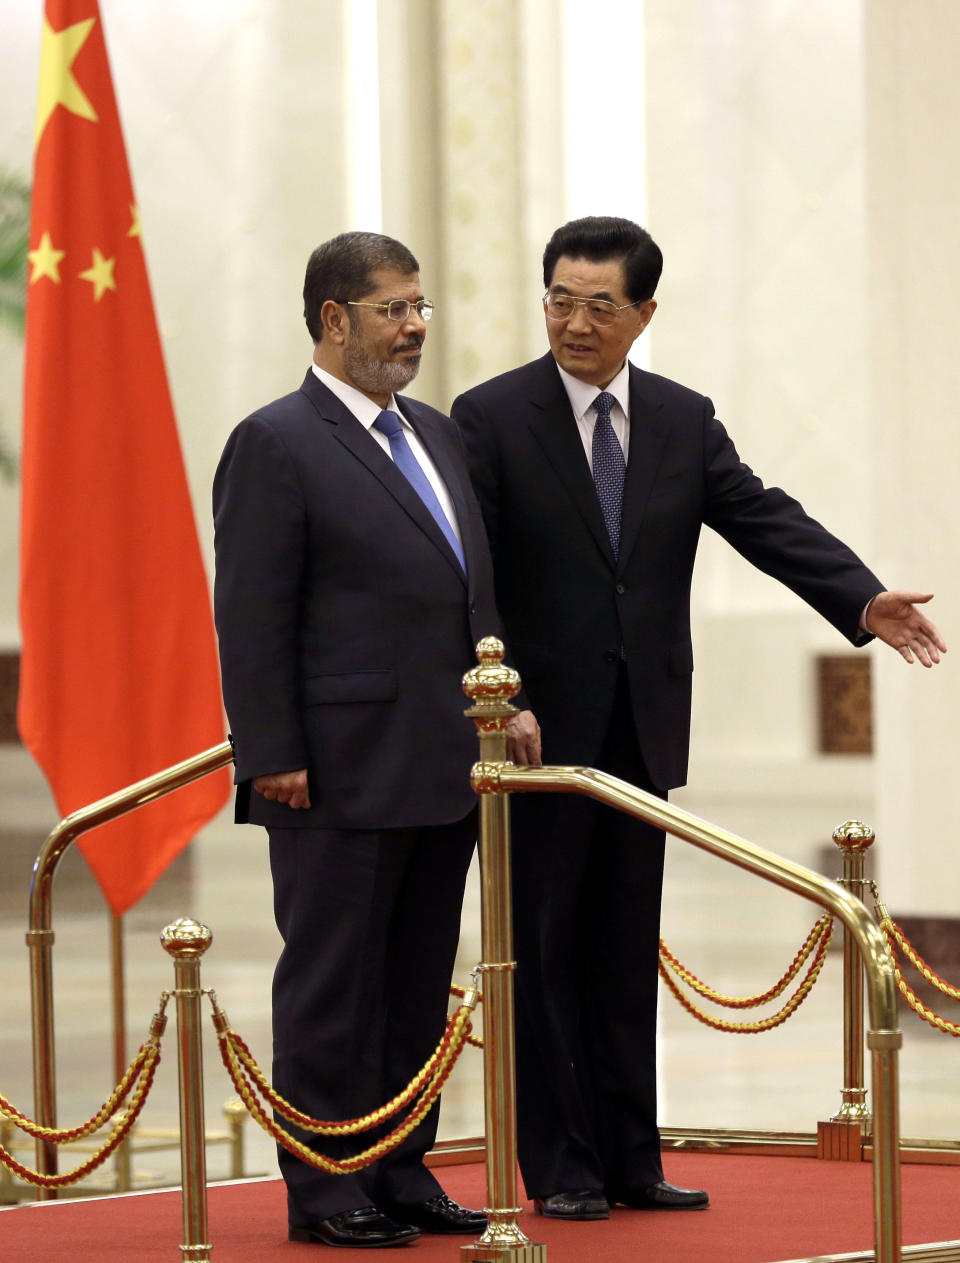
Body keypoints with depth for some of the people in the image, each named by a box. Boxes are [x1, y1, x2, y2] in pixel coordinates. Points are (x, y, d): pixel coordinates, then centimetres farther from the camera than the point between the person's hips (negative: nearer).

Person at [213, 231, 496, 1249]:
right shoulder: (276, 443, -8)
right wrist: (273, 756, -16)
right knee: (332, 990, -1)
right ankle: (325, 1192, 4)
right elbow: (252, 618, -12)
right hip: (341, 774, -8)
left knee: (418, 988, 12)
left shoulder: (435, 434, 17)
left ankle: (401, 1175, 19)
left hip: (443, 772, 8)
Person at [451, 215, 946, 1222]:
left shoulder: (685, 421, 7)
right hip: (535, 728, -4)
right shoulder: (491, 418, -5)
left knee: (627, 950, 9)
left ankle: (630, 1159, 14)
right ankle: (560, 1166, 8)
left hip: (640, 726, 4)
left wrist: (863, 600, -17)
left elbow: (765, 521, -2)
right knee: (542, 948, 2)